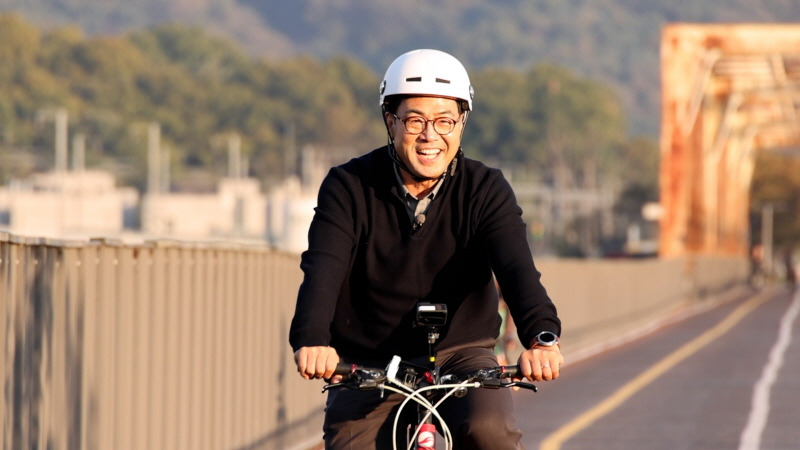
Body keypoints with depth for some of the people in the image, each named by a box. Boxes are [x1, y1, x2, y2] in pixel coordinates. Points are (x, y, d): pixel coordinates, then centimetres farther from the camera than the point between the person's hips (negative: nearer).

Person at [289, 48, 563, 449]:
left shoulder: (486, 190, -5)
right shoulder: (349, 187, -6)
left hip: (459, 356, -1)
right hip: (368, 366, 1)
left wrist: (542, 337, -42)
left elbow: (515, 267, -21)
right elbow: (323, 268, -21)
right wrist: (312, 339, -42)